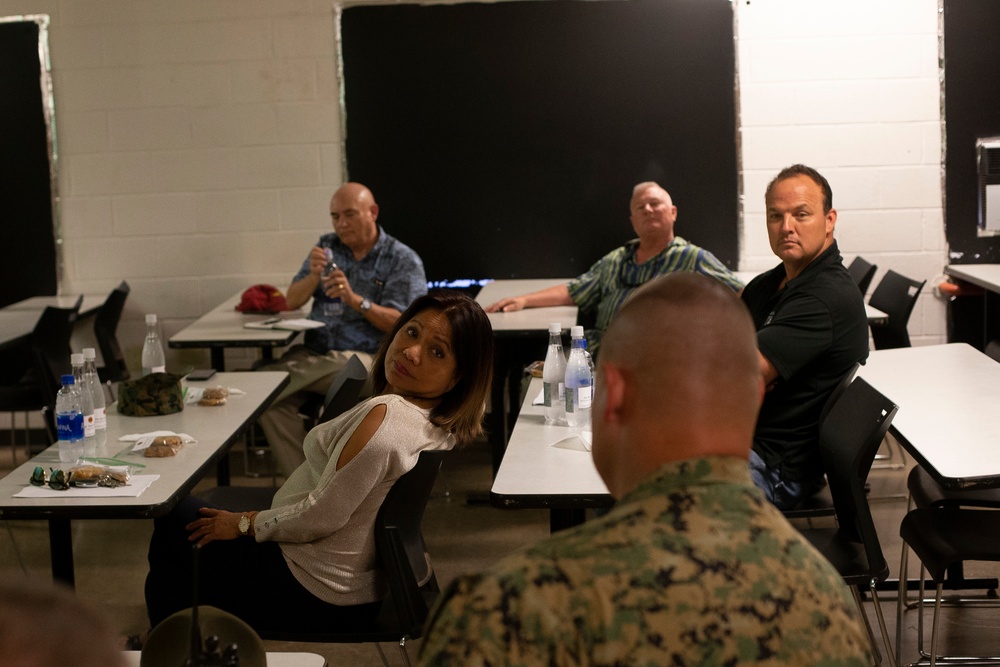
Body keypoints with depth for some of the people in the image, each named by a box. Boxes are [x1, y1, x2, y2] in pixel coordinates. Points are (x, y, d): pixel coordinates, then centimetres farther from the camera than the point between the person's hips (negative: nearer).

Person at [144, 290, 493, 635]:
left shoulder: (384, 414, -32)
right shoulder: (450, 424, -5)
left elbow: (322, 516, -27)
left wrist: (244, 523, -13)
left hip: (314, 592, -9)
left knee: (174, 518, 16)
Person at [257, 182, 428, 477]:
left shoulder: (404, 261, 4)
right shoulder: (327, 247, 18)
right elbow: (292, 302, 13)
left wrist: (356, 300, -22)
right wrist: (314, 276, -8)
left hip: (365, 356, -4)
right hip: (312, 353, 5)